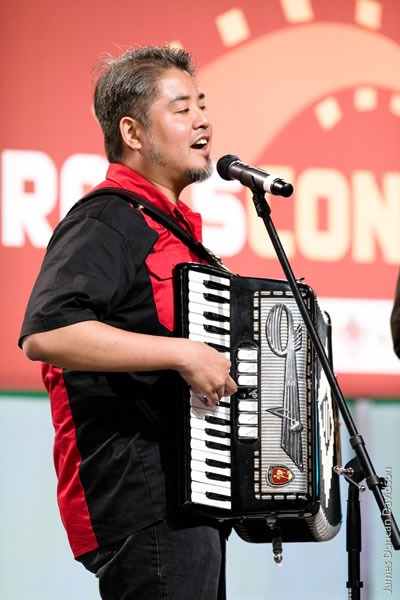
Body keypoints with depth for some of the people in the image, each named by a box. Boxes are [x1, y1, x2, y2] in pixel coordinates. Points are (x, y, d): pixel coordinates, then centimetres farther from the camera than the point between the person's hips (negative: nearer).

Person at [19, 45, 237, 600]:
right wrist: (183, 353, -26)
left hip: (186, 495, 10)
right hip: (142, 502, -10)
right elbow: (43, 335, -27)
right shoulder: (105, 222, -11)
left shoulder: (170, 224, 21)